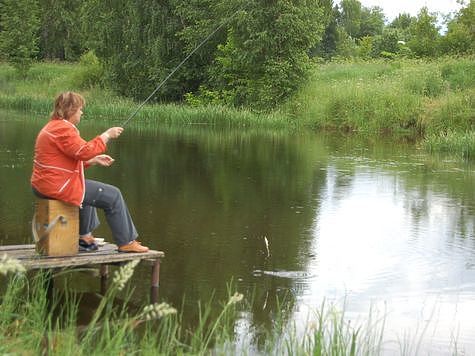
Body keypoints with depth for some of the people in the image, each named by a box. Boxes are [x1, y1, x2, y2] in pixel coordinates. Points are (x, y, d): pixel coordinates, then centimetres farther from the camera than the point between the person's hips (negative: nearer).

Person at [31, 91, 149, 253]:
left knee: (88, 190, 37)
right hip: (59, 186, -11)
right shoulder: (63, 129, -17)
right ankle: (126, 243, 3)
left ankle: (84, 236, 38)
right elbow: (85, 151, -24)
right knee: (113, 196, -5)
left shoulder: (52, 126, 18)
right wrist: (107, 135, -13)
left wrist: (94, 160, 15)